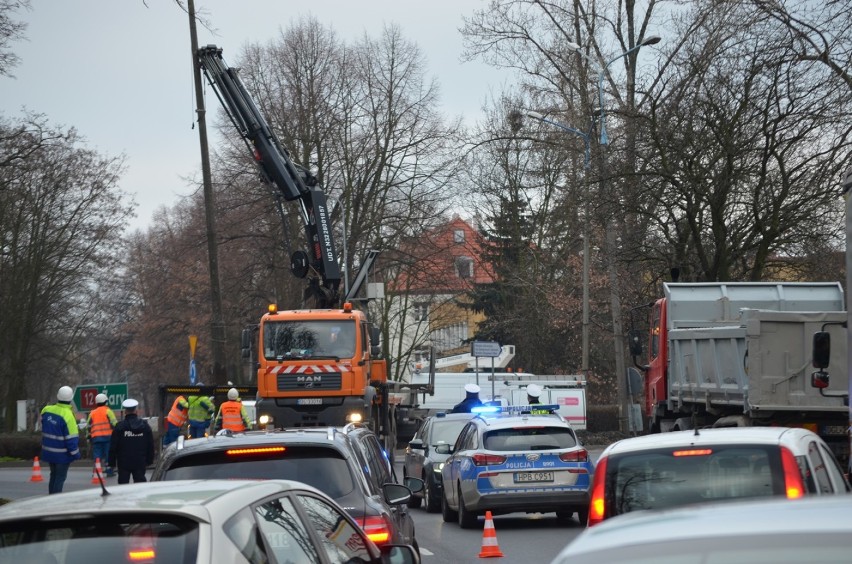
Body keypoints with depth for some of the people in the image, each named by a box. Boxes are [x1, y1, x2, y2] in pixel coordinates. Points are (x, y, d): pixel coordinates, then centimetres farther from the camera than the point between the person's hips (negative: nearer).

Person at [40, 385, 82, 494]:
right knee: (60, 477, 3)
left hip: (48, 451, 6)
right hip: (62, 454, -6)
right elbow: (71, 438, -19)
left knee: (54, 475, 21)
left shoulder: (46, 410, -3)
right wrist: (75, 453, -10)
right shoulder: (68, 415, -22)